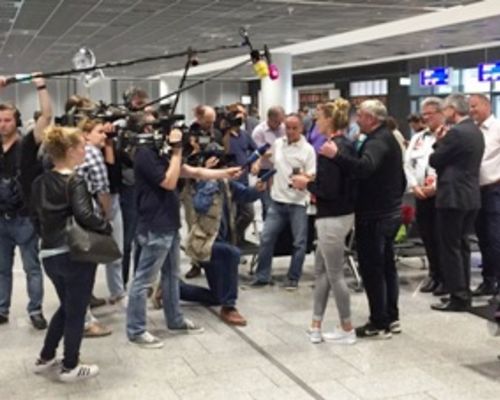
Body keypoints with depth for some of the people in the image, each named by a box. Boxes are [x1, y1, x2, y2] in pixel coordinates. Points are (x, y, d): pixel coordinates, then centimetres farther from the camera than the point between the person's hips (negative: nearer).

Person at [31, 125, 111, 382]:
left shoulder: (40, 183, 8)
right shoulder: (74, 182, -14)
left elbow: (37, 219, 14)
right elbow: (84, 215, -28)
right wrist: (106, 228, -13)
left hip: (49, 254, 7)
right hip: (76, 254, -7)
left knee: (66, 306, 25)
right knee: (76, 311, 7)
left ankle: (45, 358, 31)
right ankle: (70, 367, 18)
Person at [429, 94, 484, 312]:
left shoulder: (456, 133, -17)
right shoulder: (476, 132, 13)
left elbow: (434, 160, -11)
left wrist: (439, 141, 3)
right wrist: (443, 142, 9)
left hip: (453, 197, -9)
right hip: (470, 196, 9)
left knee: (450, 247, -3)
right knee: (462, 246, 14)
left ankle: (458, 297, 0)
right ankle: (464, 293, 19)